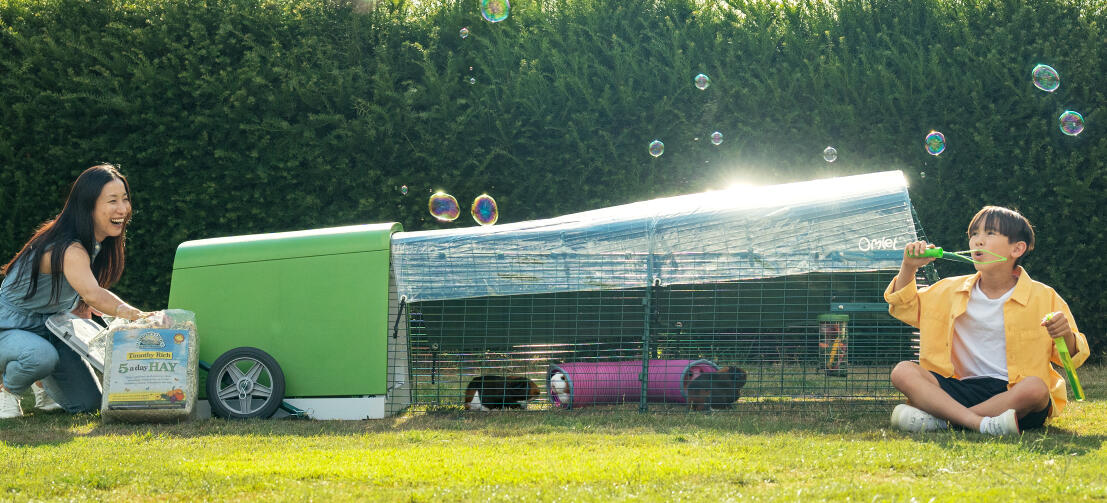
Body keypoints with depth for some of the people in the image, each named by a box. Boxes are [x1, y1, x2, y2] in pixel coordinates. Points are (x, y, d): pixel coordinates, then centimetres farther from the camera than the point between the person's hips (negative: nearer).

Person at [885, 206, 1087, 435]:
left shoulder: (1043, 298, 4)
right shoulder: (951, 291, 14)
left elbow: (1072, 356, 3)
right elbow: (905, 307, 25)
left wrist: (1066, 336, -20)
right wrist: (909, 268, 8)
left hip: (1012, 392, -3)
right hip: (965, 388, 3)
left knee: (1035, 388, -39)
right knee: (902, 372, -21)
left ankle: (937, 419, -30)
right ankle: (980, 423, -39)